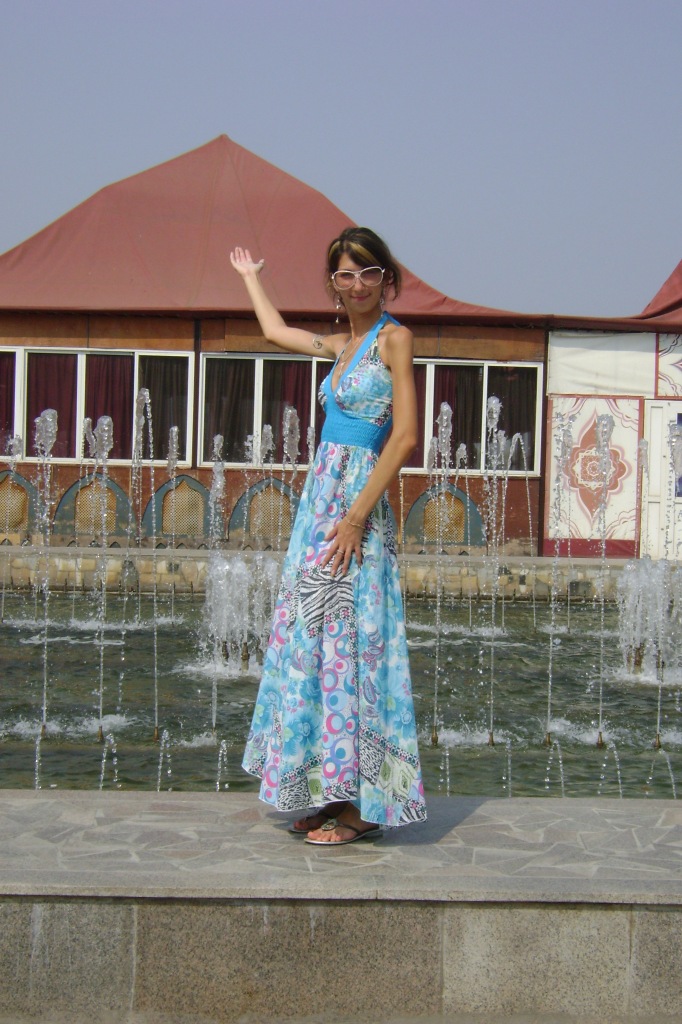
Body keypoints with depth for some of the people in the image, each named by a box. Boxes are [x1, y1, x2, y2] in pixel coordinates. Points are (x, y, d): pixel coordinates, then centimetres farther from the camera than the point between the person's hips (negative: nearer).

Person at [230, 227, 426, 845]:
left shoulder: (394, 338, -7)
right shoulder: (341, 345, 16)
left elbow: (405, 436, -15)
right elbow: (275, 331, 35)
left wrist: (355, 516, -19)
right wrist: (249, 276, 49)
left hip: (358, 504, -8)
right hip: (321, 498, 8)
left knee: (348, 641, -7)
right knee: (311, 639, 8)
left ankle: (362, 807, -1)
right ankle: (331, 794, 15)